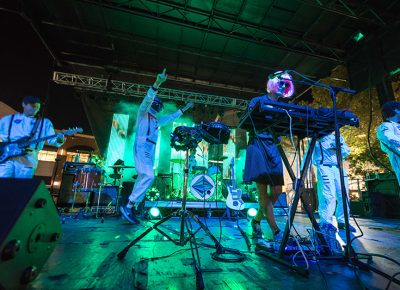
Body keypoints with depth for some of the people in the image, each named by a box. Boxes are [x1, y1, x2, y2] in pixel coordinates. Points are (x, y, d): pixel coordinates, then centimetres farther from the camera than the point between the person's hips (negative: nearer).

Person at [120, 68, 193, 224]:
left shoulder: (156, 121, 27)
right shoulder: (143, 113, 7)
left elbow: (171, 118, 37)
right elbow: (147, 100, -13)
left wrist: (183, 109, 39)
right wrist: (156, 84, -28)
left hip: (150, 151, 8)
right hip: (141, 148, -8)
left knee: (142, 178, 4)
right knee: (148, 176, -23)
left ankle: (131, 208, 9)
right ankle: (129, 206, -17)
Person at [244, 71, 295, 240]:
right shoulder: (257, 101, 5)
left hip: (274, 147, 6)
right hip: (258, 145, -6)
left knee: (277, 190, 0)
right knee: (263, 190, -8)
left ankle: (256, 220, 21)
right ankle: (276, 231, -1)